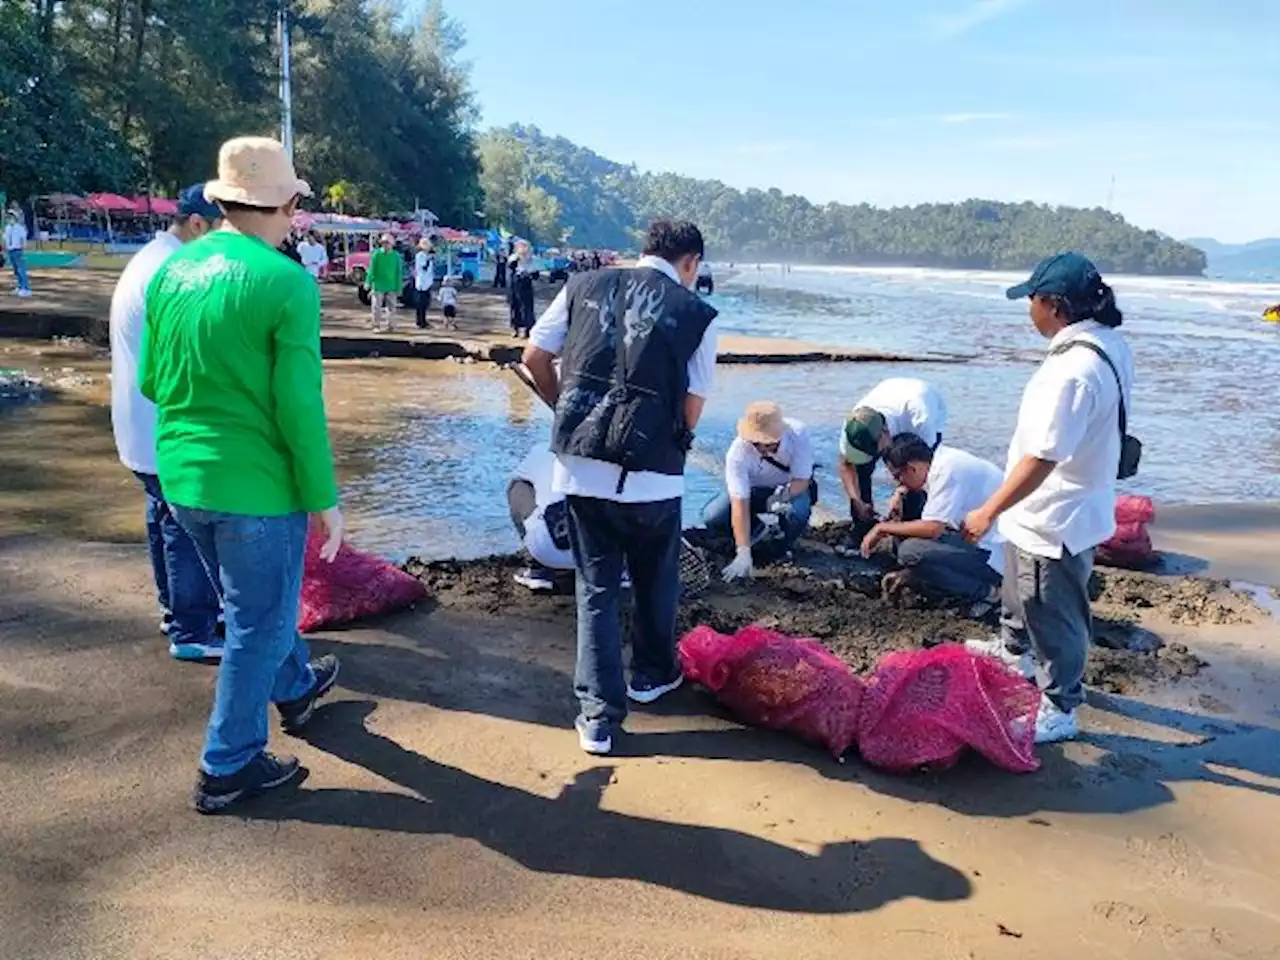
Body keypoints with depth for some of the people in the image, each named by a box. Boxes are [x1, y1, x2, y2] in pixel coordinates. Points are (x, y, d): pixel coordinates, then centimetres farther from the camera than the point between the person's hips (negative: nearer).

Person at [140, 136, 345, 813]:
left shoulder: (172, 270, 3)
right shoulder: (285, 282, -17)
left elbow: (150, 381, 10)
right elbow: (300, 406, -19)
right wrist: (324, 498, -10)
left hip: (182, 477, 7)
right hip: (257, 484, -7)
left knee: (252, 601, 27)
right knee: (259, 622, 10)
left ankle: (294, 688, 50)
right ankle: (228, 768, 22)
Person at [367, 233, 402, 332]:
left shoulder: (396, 256, -1)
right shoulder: (376, 254, -3)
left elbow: (399, 273, 2)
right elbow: (372, 269, -2)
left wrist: (398, 288, 1)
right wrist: (368, 282, -8)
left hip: (391, 287, 1)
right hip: (378, 286, -1)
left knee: (391, 307, 6)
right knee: (377, 307, 1)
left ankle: (390, 325, 17)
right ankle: (376, 325, 12)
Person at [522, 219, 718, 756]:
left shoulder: (585, 287, 7)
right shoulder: (696, 314, -1)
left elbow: (534, 358, 10)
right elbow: (691, 412, -2)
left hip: (580, 467, 2)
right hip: (652, 475, -2)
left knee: (596, 588, 14)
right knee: (656, 582, 23)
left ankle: (598, 716, 15)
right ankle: (652, 674, 43)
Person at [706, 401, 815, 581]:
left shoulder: (798, 434, -30)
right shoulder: (738, 452, -31)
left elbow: (802, 479, -22)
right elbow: (740, 504, -34)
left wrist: (783, 494, -45)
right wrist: (743, 553, -40)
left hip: (793, 487, -1)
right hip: (752, 489, 1)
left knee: (797, 512, -37)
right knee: (712, 518, -23)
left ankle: (781, 546, -2)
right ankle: (755, 529, 8)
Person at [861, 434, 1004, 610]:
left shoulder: (947, 470, -20)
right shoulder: (943, 462, 8)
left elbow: (932, 529, -25)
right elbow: (935, 527, 14)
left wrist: (883, 527, -11)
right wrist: (908, 574, 12)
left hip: (998, 556, -9)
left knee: (911, 551, -20)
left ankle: (984, 592, -8)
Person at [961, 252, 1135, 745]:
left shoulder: (1073, 368, -31)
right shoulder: (1109, 343, 0)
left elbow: (1044, 457, -32)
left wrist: (989, 511, -26)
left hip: (1055, 520, -10)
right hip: (1045, 512, 10)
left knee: (1055, 619, 7)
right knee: (1018, 587, 31)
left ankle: (1060, 711, 25)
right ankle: (1012, 650, 55)